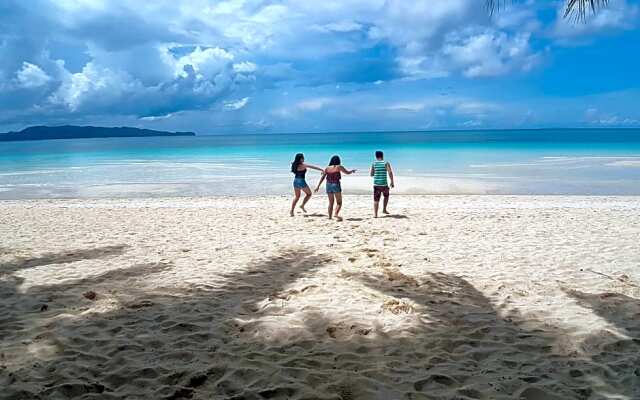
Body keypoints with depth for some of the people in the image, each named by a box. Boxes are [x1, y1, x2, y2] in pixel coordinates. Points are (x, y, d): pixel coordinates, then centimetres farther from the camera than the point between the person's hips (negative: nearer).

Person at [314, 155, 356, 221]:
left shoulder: (327, 168, 8)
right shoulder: (339, 167, -2)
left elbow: (322, 177, 4)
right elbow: (348, 172, 8)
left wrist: (318, 186, 5)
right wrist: (352, 171, 28)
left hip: (328, 185, 4)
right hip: (336, 185, -4)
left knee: (331, 202, 15)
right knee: (339, 202, 1)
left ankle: (330, 217, 14)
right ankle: (336, 214, -21)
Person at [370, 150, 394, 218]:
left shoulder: (374, 163, 4)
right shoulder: (386, 163, -1)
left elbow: (371, 174, 8)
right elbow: (390, 173, -9)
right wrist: (392, 182, -3)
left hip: (376, 184, 1)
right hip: (384, 184, -1)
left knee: (376, 199, 3)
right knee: (386, 196, 25)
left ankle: (375, 214, -3)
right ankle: (384, 209, 24)